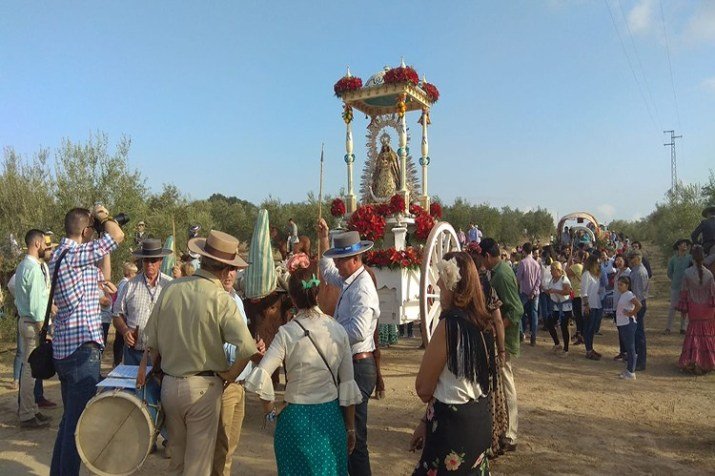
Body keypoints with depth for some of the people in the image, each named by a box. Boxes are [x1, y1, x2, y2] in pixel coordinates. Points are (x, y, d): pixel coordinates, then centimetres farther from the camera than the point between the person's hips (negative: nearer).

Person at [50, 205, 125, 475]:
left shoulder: (62, 254, 15)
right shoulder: (73, 253, -14)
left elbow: (102, 278, 22)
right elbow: (117, 235, -21)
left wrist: (101, 237, 19)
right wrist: (102, 216, -1)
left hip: (66, 348, 10)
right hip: (82, 347, -10)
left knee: (70, 418, 20)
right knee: (78, 421, -3)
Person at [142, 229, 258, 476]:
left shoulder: (170, 289, -4)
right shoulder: (222, 300, -17)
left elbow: (152, 340, 4)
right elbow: (246, 349, -23)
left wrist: (151, 368, 21)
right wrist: (230, 374, -4)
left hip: (169, 385, 5)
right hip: (203, 388, -5)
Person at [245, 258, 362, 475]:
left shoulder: (287, 332, -13)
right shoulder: (338, 330, -5)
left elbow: (259, 379, -22)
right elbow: (348, 384, -1)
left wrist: (269, 406, -2)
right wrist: (351, 428, 10)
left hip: (298, 417, -2)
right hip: (332, 417, 3)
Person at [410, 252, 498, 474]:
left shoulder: (449, 324, -22)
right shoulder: (482, 321, 2)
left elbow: (423, 389, -15)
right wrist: (426, 421, 12)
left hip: (452, 424, -8)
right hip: (479, 419, 8)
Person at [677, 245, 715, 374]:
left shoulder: (687, 273, -11)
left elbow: (684, 292, -7)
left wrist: (683, 308, 2)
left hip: (694, 308, 0)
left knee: (694, 332, 10)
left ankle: (692, 360, 1)